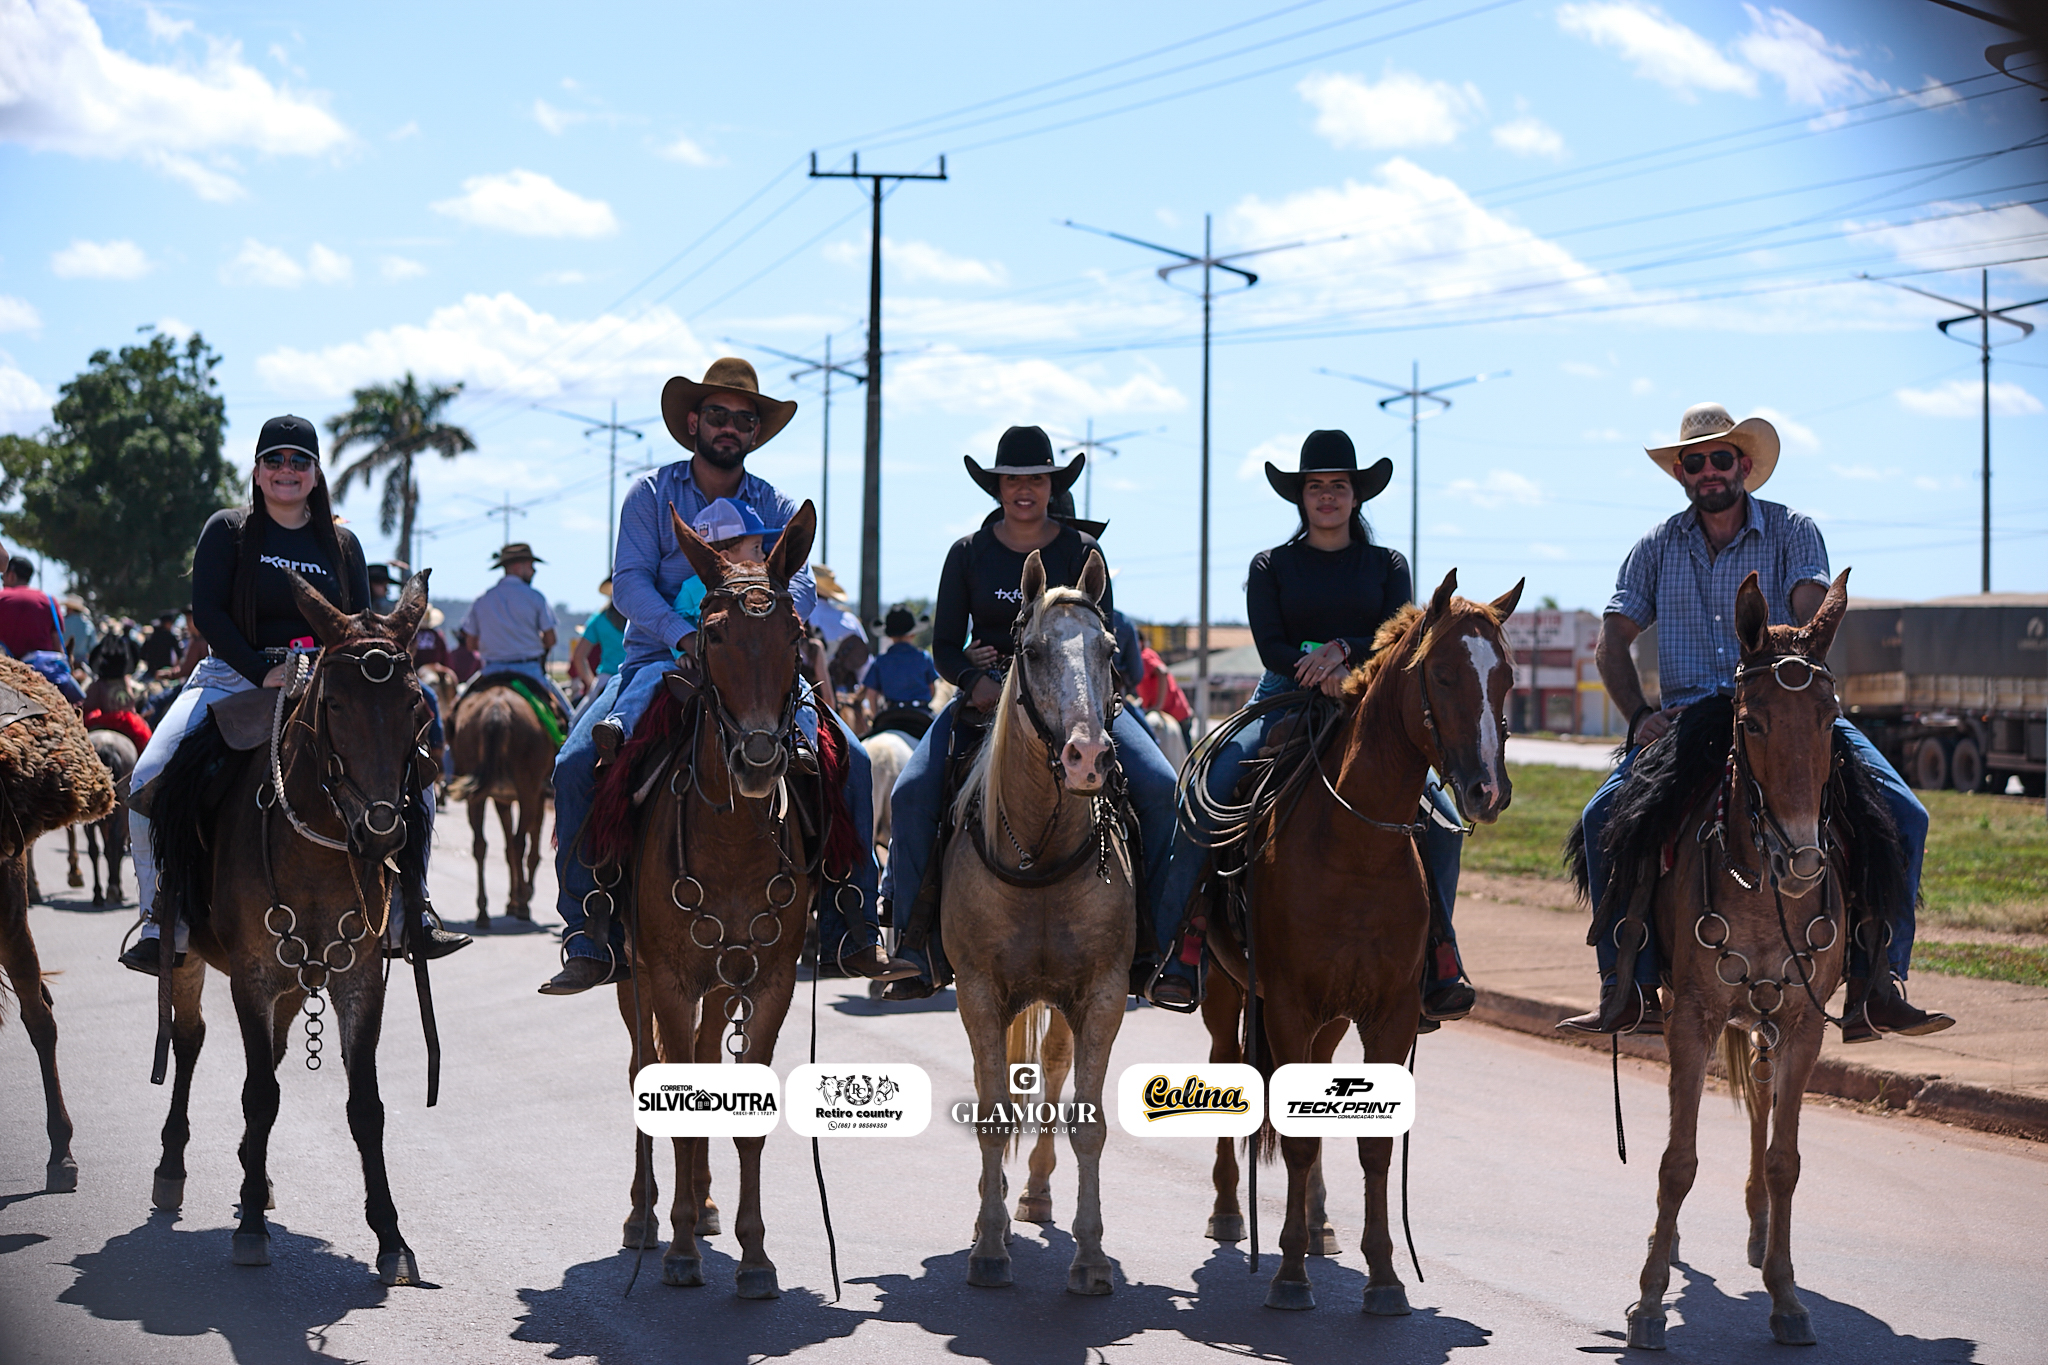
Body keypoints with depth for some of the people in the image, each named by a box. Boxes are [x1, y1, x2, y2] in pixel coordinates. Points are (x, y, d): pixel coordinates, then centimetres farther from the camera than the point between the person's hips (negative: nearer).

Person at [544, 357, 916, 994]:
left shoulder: (776, 507, 12)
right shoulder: (651, 495, 6)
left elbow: (799, 587, -2)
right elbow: (630, 583, -6)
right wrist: (687, 637, -24)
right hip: (659, 658, -1)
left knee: (851, 761, -17)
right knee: (577, 762, -25)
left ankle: (851, 931, -9)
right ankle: (591, 939, -18)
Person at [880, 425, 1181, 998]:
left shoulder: (1082, 551, 5)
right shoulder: (968, 553, 7)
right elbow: (945, 646, 5)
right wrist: (981, 682, -16)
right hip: (985, 696, 0)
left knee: (1160, 788, -21)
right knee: (911, 792, -23)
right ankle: (916, 950, -15)